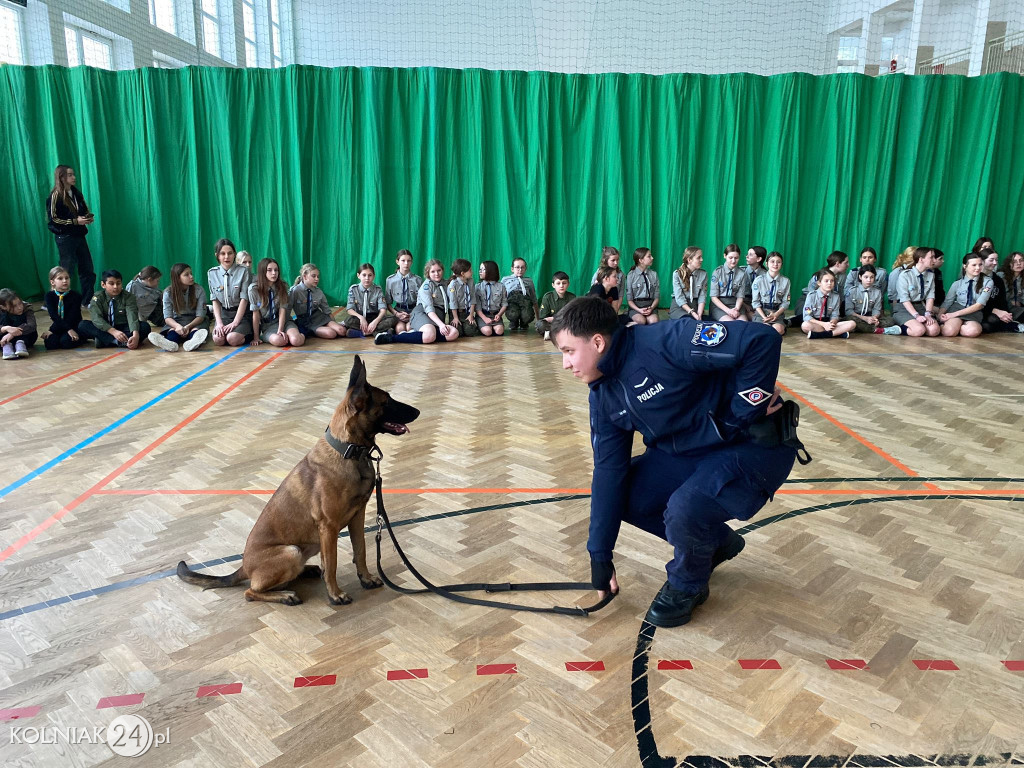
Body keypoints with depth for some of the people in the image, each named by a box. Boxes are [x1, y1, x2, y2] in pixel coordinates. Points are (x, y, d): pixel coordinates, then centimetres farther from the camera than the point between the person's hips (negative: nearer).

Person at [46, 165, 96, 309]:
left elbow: (85, 210, 21)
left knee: (88, 271, 7)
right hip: (65, 238, -6)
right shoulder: (55, 196, -9)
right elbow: (53, 219, -12)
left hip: (79, 236, 7)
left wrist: (89, 218, -1)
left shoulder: (76, 193, 10)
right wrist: (75, 221, -18)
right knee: (67, 272, -1)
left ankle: (87, 302, 17)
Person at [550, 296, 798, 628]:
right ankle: (715, 542, 20)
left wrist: (744, 411, -24)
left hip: (755, 446, -8)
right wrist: (600, 554, 1)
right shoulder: (604, 397, -1)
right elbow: (609, 472, 1)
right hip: (688, 452, 8)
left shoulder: (663, 343, -28)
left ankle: (688, 586, 5)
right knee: (624, 496, -3)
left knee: (684, 510, -29)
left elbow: (762, 339, -32)